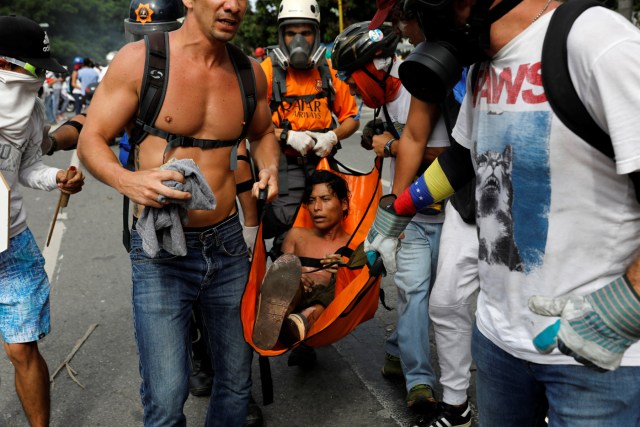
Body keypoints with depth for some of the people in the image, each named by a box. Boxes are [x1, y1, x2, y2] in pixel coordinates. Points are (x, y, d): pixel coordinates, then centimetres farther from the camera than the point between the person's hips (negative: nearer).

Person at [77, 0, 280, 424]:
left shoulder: (250, 72, 4)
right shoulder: (139, 59, -8)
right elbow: (92, 139, -3)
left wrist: (270, 167, 0)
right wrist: (127, 180, -24)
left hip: (227, 242, 4)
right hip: (161, 252, -4)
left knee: (237, 382, 15)